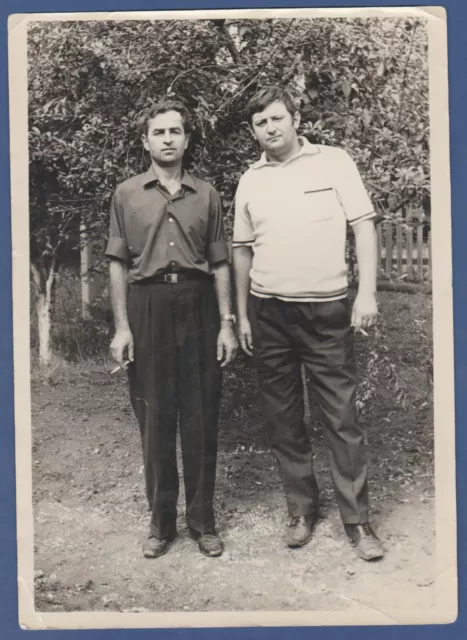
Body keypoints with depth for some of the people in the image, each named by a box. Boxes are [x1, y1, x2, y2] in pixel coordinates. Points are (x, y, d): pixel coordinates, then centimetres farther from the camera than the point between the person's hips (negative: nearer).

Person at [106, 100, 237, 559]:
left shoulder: (206, 195, 10)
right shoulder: (127, 194, 7)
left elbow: (220, 264, 9)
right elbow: (118, 264, 5)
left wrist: (226, 323, 2)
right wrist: (121, 326, -3)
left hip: (197, 305, 1)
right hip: (148, 306, 0)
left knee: (201, 417, 3)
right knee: (154, 417, 5)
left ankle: (203, 520, 16)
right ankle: (161, 521, 18)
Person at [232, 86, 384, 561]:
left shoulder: (334, 162, 0)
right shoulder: (250, 181, 9)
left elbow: (363, 226, -3)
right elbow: (243, 250, 14)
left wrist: (367, 293, -11)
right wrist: (242, 315, 13)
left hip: (326, 309, -3)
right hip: (269, 313, 4)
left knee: (342, 417, 0)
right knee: (282, 419, 9)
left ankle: (357, 521, 11)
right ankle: (302, 510, 24)